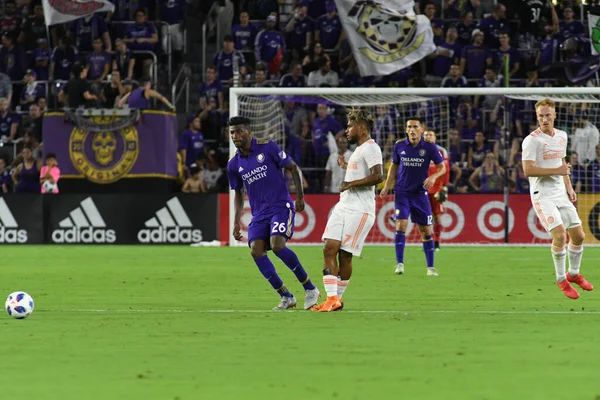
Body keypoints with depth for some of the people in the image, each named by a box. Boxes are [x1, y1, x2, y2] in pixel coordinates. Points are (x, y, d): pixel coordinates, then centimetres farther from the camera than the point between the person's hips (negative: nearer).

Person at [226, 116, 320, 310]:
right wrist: (236, 221, 12)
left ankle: (310, 289, -7)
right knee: (256, 250, -15)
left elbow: (293, 168, -1)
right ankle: (286, 297, -3)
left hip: (281, 207, -5)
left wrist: (300, 195, -7)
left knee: (277, 245, -25)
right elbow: (239, 193, 20)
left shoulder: (268, 148, -7)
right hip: (259, 213, 5)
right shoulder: (234, 165, 7)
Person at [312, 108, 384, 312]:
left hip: (360, 210, -9)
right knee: (329, 249, -3)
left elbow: (377, 176, -25)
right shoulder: (359, 150, 21)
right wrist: (346, 166, 34)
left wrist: (351, 184, -21)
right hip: (343, 207, 9)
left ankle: (337, 298, 3)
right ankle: (332, 298, -3)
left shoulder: (370, 148, -10)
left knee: (345, 255, -5)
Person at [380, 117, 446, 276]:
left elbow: (442, 167, -1)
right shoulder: (399, 146, -1)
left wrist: (434, 176, -21)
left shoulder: (429, 147, -6)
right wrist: (387, 186, 4)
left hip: (420, 193, 0)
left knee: (426, 230, 3)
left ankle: (430, 267, 14)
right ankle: (399, 263, -13)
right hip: (402, 192, 0)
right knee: (401, 224, -17)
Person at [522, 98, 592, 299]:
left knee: (578, 235, 8)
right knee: (559, 234, -20)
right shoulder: (532, 140, -13)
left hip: (560, 193, 7)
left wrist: (569, 187, 16)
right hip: (542, 195, -7)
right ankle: (561, 279, -3)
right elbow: (528, 170, -21)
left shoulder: (561, 136, 11)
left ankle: (573, 273, 31)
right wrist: (557, 170, -21)